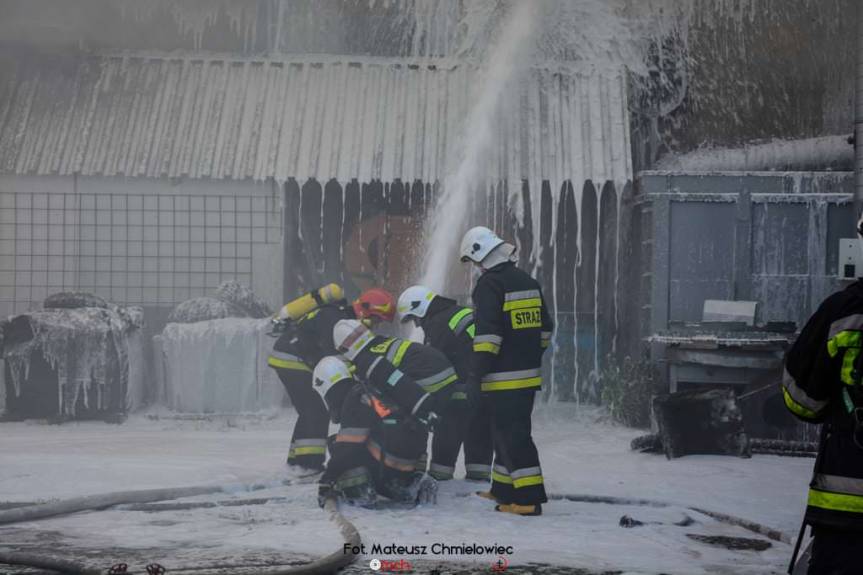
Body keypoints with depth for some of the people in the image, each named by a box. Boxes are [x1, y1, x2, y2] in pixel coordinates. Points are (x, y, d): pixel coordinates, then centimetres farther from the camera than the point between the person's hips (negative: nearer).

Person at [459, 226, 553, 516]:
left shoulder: (489, 285, -13)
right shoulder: (529, 282, 14)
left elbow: (487, 335, -20)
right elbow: (545, 329, 20)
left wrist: (475, 379, -18)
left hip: (504, 379, -9)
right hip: (529, 376, 9)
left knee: (513, 436, -7)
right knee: (506, 432, 19)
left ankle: (529, 499, -10)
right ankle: (504, 489, 27)